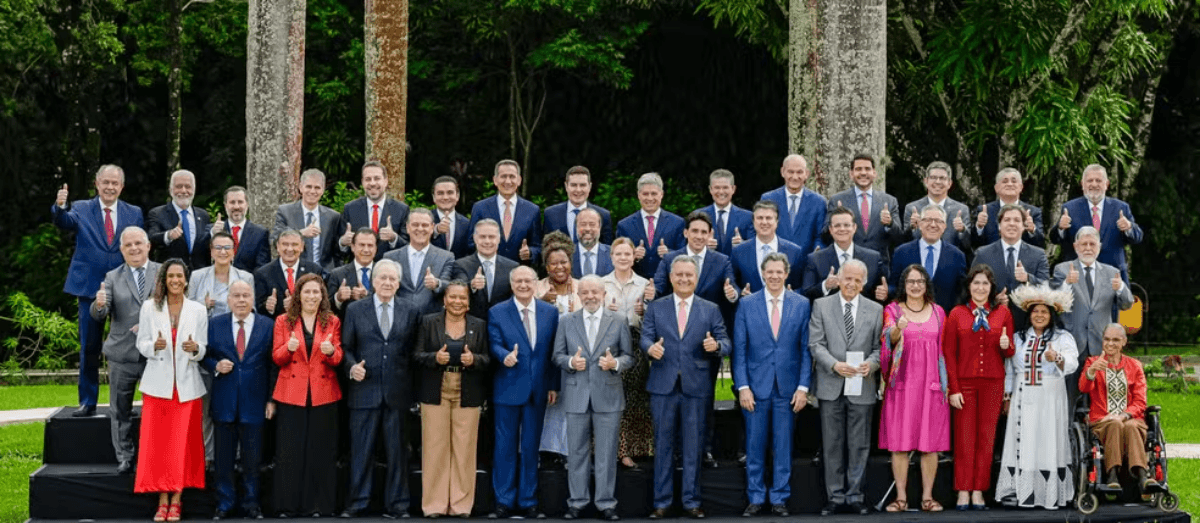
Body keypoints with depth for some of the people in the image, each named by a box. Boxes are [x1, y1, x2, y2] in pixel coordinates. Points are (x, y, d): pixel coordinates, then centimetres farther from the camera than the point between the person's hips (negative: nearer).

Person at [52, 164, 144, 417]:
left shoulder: (134, 213, 7)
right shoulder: (81, 209, 3)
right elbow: (65, 221, -17)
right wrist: (60, 206, -39)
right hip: (90, 288, -1)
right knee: (89, 348, 5)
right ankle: (87, 401, 13)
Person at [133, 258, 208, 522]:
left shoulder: (198, 310, 3)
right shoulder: (149, 307, 3)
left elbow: (204, 350, 4)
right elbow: (141, 344, 2)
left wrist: (195, 349, -18)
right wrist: (154, 346, -19)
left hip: (187, 386, 0)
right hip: (158, 384, 0)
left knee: (183, 444, 0)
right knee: (157, 443, -1)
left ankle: (176, 501, 7)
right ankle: (162, 500, 6)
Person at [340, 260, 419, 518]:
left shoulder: (409, 312, 7)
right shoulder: (355, 310, 5)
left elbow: (412, 351, 7)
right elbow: (346, 347, 5)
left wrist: (410, 382, -1)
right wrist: (352, 366, -13)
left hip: (397, 391, 1)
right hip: (364, 389, -1)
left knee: (397, 450, 6)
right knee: (361, 449, 3)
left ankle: (396, 504, 13)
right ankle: (356, 503, 10)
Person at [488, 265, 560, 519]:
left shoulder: (550, 312, 5)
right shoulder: (497, 312, 0)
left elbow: (554, 350, 6)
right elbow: (494, 344, -8)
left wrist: (553, 385, 3)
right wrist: (505, 356, -31)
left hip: (538, 390, 2)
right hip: (508, 388, -2)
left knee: (531, 447, 8)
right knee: (505, 446, 2)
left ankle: (528, 502, 15)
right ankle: (504, 502, 9)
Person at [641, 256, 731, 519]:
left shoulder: (711, 310, 8)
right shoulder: (655, 307, 8)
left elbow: (725, 342, 2)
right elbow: (645, 337, 0)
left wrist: (716, 345, -21)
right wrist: (650, 347, -22)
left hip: (696, 386, 0)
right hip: (663, 386, 0)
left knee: (693, 446, 5)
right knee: (663, 445, 5)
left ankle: (691, 501, 13)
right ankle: (662, 502, 12)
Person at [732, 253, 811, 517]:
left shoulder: (801, 304, 3)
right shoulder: (747, 304, 2)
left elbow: (806, 349, 3)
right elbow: (739, 349, 1)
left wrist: (803, 386, -3)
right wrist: (742, 386, -6)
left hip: (787, 387, 0)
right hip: (756, 386, 0)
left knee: (783, 445, 5)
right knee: (755, 445, 5)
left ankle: (779, 499, 14)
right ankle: (755, 498, 14)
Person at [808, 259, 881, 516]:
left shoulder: (875, 310, 8)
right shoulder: (821, 305, 5)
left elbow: (879, 347, 6)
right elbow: (815, 344, -1)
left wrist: (871, 362, -15)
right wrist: (834, 364, -15)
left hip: (862, 387, 1)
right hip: (831, 386, 0)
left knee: (859, 445, 3)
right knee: (832, 445, 4)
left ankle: (855, 496, 11)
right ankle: (835, 497, 11)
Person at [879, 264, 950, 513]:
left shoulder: (938, 312, 12)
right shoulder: (893, 310, 5)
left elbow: (943, 349, 13)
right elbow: (889, 338, -13)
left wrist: (946, 384, 6)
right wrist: (898, 328, -36)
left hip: (931, 383, 2)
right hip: (902, 382, -2)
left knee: (930, 442, 0)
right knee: (899, 441, -4)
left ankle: (927, 496, 5)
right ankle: (901, 497, 0)